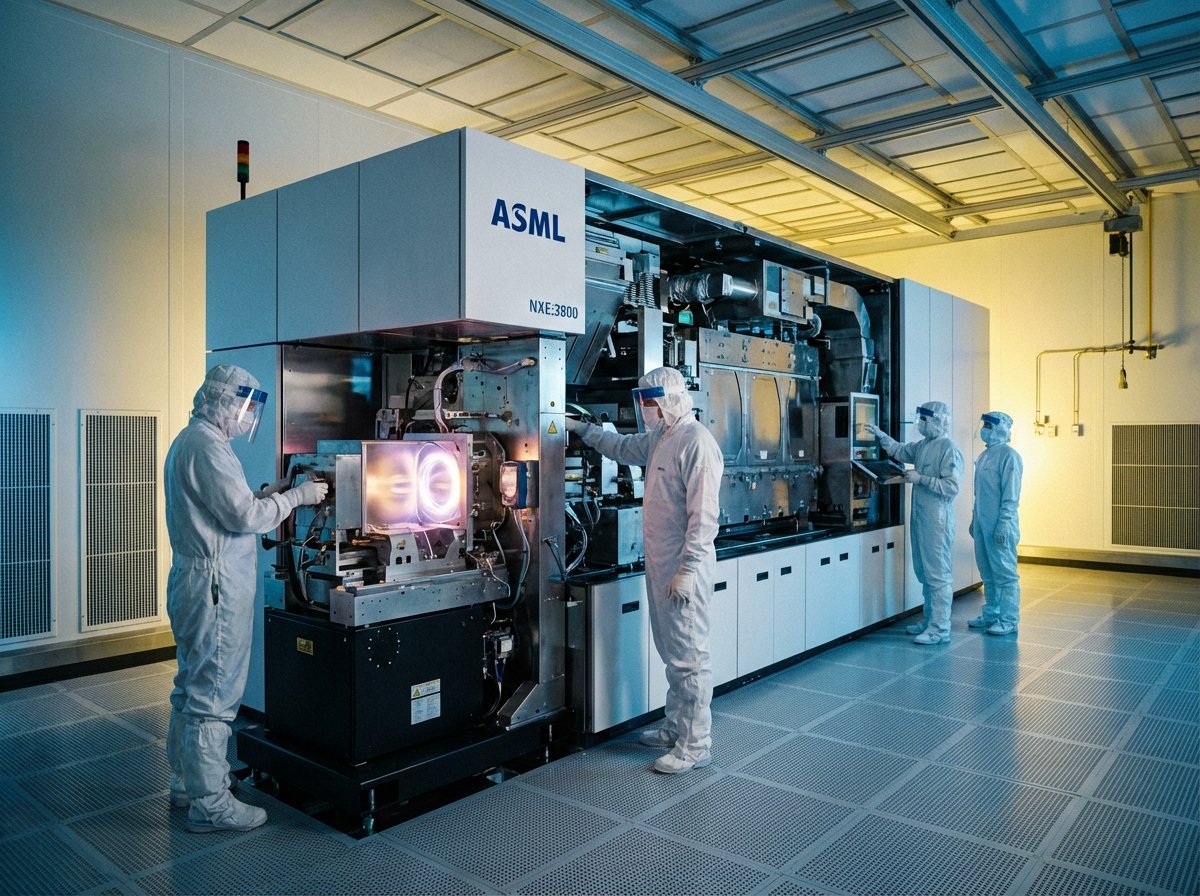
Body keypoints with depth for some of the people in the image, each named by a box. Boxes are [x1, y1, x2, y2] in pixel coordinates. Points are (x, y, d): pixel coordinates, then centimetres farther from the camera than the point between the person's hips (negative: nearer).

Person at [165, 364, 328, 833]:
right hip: (215, 584, -11)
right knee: (214, 693, -3)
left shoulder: (188, 440, 16)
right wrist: (296, 497, -10)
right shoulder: (207, 444, -17)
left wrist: (265, 495, 11)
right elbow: (244, 517, -21)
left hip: (194, 580, 11)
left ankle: (187, 782, 32)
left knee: (193, 686, 19)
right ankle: (210, 803, 7)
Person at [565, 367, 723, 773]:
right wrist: (582, 428, 31)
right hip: (660, 565, 10)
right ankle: (675, 728, 31)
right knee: (673, 652, 18)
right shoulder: (659, 439, 13)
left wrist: (687, 570, -24)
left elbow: (703, 515, -21)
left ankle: (695, 745, 9)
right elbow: (623, 447, 34)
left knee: (689, 656, -1)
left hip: (685, 568, -10)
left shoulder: (696, 442, -17)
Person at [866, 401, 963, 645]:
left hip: (937, 520, -9)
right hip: (919, 517, 9)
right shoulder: (922, 446, 11)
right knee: (924, 572, 17)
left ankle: (940, 629, 1)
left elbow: (952, 486, -21)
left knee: (938, 574, -4)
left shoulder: (949, 450, -15)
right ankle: (929, 620, 28)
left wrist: (921, 479, -18)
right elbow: (899, 451, 28)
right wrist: (880, 435, 16)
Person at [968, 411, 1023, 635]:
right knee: (987, 573, 15)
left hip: (999, 526, -9)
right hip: (982, 524, 9)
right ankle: (991, 614, 26)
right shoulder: (985, 455, 14)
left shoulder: (1008, 456, -12)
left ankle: (1008, 620, 5)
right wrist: (974, 519, 20)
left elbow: (1011, 495, -16)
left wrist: (1003, 524, -19)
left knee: (1005, 574, -1)